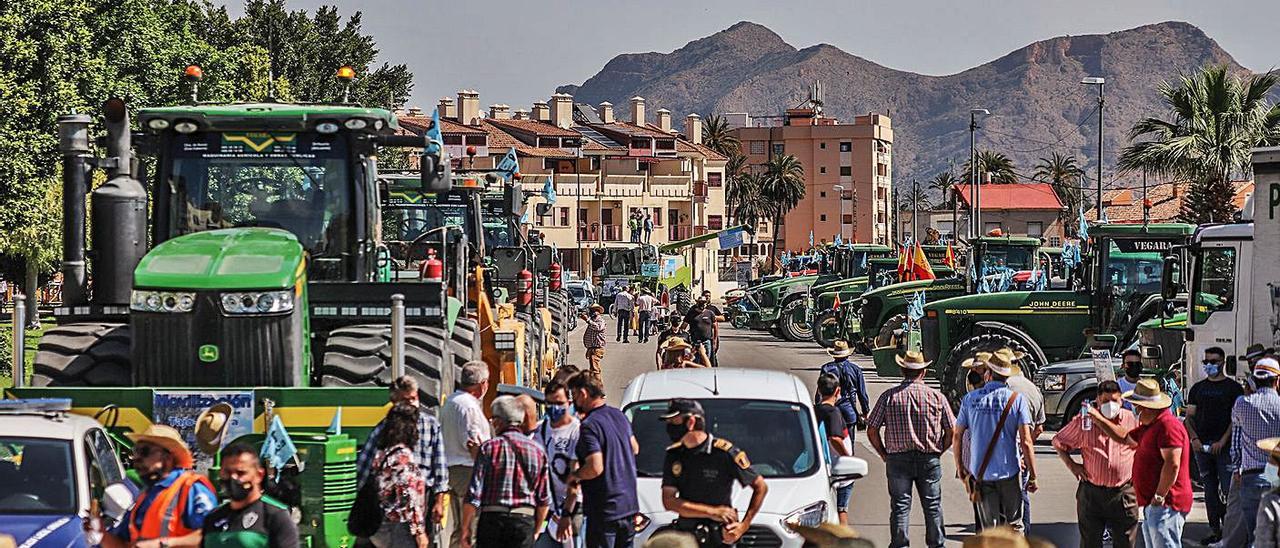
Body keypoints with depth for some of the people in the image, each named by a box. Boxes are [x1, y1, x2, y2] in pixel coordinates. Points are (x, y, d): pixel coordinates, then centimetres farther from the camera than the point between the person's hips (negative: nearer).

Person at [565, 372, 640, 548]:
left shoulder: (589, 426, -19)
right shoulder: (619, 415, 8)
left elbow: (595, 467, -26)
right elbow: (634, 448, 23)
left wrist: (575, 475, -9)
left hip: (604, 511, -8)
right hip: (629, 505, 8)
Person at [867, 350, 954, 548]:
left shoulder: (889, 396, -3)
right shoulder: (937, 396, -1)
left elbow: (872, 431, -3)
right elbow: (951, 431, 0)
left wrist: (884, 455, 7)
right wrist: (938, 451, 12)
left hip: (898, 459, -1)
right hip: (929, 460, 1)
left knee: (900, 506, 4)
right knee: (933, 506, 11)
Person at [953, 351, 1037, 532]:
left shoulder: (970, 399, 0)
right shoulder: (1017, 400, -7)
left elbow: (957, 436, 3)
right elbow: (1026, 442, -11)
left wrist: (960, 468, 15)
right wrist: (1033, 476, -5)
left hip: (980, 474, 2)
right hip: (1009, 471, -2)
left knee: (989, 528, 8)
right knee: (1014, 525, 12)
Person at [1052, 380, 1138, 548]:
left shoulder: (1132, 419, 1)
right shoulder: (1083, 421, -2)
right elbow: (1058, 441, 9)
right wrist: (1071, 465, -1)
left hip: (1124, 492, 0)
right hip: (1091, 492, 0)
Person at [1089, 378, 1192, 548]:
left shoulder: (1168, 425, -18)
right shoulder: (1150, 427, 18)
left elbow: (1172, 464, -24)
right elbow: (1125, 438, 34)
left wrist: (1159, 497, -22)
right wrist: (1099, 420, 30)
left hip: (1165, 506, -11)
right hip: (1154, 505, 11)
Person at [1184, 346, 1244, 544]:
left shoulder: (1233, 388, 3)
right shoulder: (1197, 388, 14)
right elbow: (1189, 417, 13)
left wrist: (1222, 442, -12)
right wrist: (1194, 439, -4)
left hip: (1225, 446, -4)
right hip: (1201, 446, 4)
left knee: (1228, 490, -10)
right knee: (1210, 490, 7)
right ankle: (1215, 530, 12)